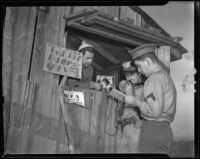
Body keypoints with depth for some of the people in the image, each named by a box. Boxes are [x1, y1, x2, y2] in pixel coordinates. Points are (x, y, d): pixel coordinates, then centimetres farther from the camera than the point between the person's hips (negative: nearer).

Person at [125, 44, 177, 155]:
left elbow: (154, 110, -20)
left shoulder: (155, 78, -12)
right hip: (165, 128, 10)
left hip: (154, 129, -9)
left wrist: (135, 101, -7)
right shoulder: (166, 76, 18)